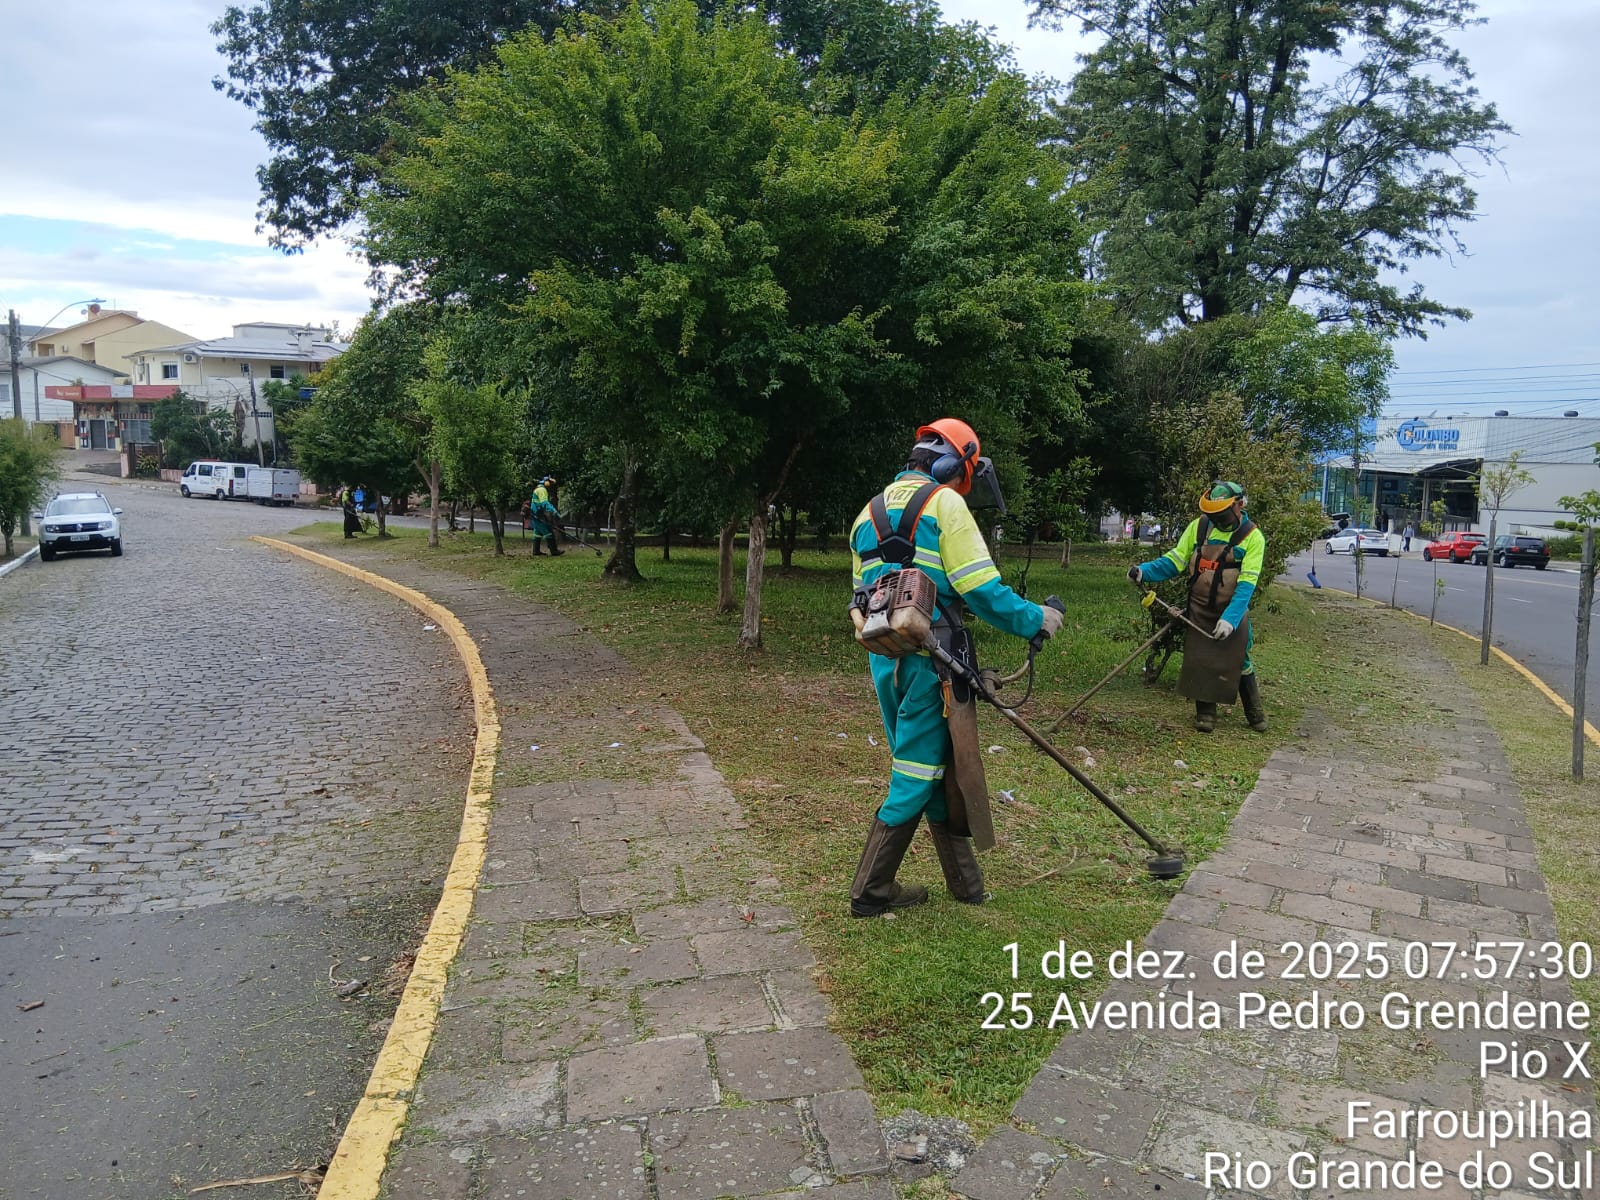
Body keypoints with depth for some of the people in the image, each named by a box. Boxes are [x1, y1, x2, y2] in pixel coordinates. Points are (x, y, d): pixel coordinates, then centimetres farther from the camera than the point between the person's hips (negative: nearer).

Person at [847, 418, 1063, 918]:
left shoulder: (869, 512, 18)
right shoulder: (944, 502, -5)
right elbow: (982, 589, -13)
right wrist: (1035, 619, 0)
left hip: (883, 658, 8)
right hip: (930, 657, -8)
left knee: (934, 765, 17)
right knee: (918, 772, 2)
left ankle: (966, 881, 26)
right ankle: (871, 892, 9)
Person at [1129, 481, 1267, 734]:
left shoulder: (1253, 537, -11)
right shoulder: (1199, 526, -4)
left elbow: (1246, 585, -18)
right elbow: (1174, 561, -2)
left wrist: (1230, 618, -29)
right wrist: (1145, 571, -19)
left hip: (1233, 610, -2)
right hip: (1200, 609, 2)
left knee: (1239, 662, 5)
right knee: (1199, 661, 4)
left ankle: (1255, 712, 24)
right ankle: (1205, 711, 19)